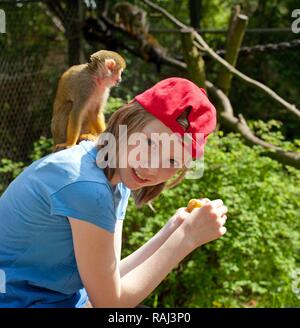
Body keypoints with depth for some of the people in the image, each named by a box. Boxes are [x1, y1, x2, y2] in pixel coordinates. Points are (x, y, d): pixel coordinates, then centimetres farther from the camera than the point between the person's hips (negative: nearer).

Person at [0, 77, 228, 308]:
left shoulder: (117, 181, -2)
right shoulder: (86, 185, -26)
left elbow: (111, 277, -3)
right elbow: (109, 300, -18)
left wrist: (173, 230, -10)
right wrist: (187, 238, -21)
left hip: (66, 299, 7)